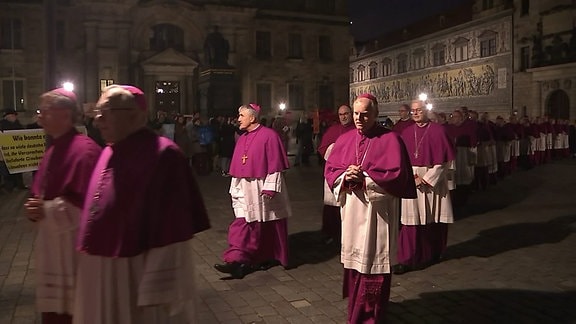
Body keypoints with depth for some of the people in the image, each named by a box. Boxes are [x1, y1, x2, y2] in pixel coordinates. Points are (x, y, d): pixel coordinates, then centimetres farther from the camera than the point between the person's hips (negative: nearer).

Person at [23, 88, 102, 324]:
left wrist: (48, 210, -20)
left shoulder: (85, 150, -18)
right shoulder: (53, 151, 13)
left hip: (77, 250, -9)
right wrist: (36, 207, -1)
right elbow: (41, 193, 19)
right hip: (53, 249, 9)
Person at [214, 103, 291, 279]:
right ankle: (237, 260, -5)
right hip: (245, 190, 6)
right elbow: (237, 167, 14)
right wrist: (235, 189, 10)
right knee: (242, 225, -2)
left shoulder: (269, 135, -10)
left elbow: (275, 165, -13)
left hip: (263, 190, -6)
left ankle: (271, 257, 26)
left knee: (268, 225, 8)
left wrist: (269, 188, -18)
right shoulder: (242, 139, 11)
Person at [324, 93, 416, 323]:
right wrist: (345, 176, -13)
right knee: (353, 260, 14)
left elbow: (397, 174, -14)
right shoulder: (344, 139, 9)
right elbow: (329, 169, 7)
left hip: (377, 213, -5)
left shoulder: (390, 139, -6)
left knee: (373, 265, 2)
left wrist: (364, 178, -17)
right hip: (351, 212, 5)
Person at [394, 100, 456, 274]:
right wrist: (412, 177, -9)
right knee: (411, 220, -3)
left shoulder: (438, 130, -2)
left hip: (433, 181, -2)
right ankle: (408, 259, 0)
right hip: (411, 181, 2)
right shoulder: (406, 132, 7)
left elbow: (444, 159, -6)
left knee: (432, 219, 6)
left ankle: (431, 254, 25)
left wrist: (427, 179, -12)